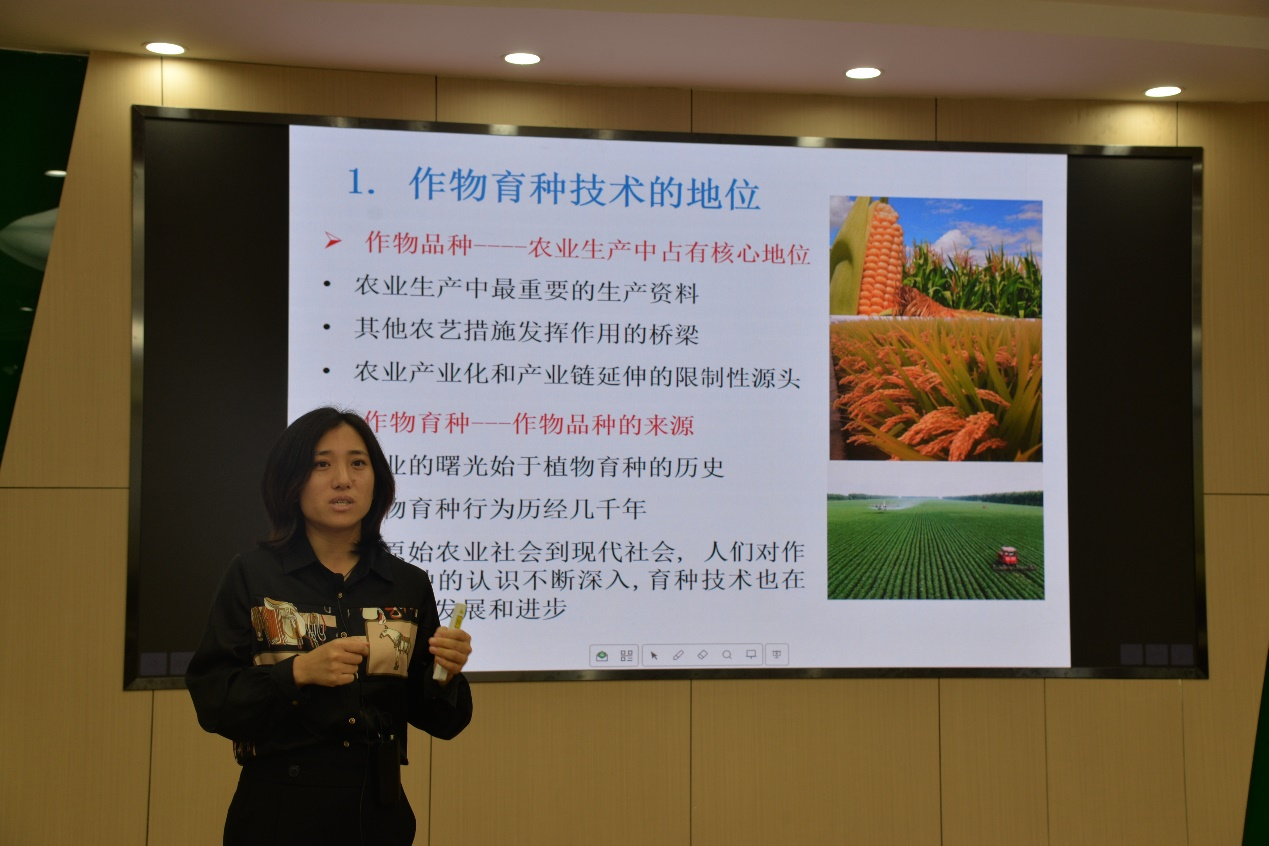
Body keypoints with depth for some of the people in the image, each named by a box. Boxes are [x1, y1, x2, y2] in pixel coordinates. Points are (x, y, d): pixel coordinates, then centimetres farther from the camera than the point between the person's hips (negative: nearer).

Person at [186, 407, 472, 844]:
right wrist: (298, 672, -22)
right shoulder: (252, 575, -5)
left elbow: (435, 719, 5)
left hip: (378, 808, 3)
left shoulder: (409, 586, 1)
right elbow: (213, 702, -9)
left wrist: (447, 676, -15)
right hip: (279, 808, -2)